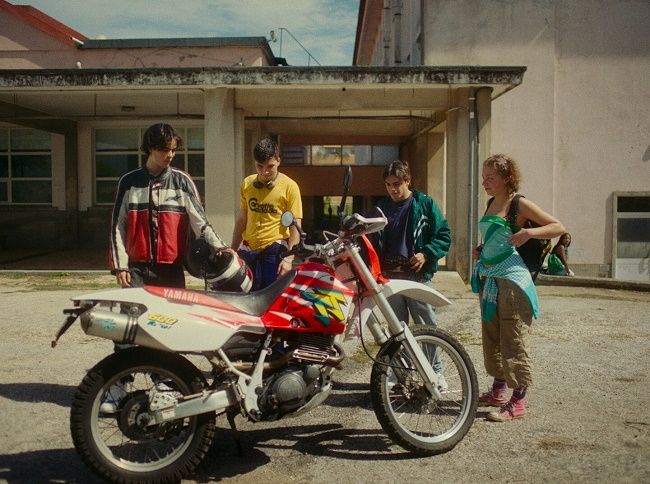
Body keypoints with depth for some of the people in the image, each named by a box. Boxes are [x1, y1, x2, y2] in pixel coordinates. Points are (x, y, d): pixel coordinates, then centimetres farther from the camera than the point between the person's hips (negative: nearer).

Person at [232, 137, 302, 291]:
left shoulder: (289, 186, -5)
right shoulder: (247, 184, 9)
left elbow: (295, 226, -8)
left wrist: (289, 259, -16)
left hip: (275, 250, -4)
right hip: (248, 249, 4)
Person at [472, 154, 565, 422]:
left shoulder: (519, 204, -8)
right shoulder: (491, 203, 15)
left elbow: (558, 227, -8)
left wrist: (530, 232, -24)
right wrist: (480, 250, 11)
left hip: (511, 280, -9)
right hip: (488, 280, 9)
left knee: (513, 341, -5)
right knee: (492, 338, 15)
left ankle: (518, 402, 3)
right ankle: (498, 391, 28)